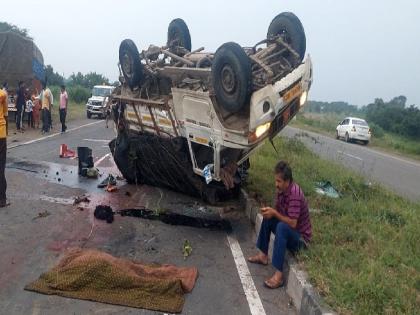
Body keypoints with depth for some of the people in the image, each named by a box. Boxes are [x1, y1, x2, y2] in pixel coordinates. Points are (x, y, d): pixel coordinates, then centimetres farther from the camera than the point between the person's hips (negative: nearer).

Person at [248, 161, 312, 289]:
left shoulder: (294, 193, -28)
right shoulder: (281, 189, -3)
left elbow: (292, 223, -30)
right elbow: (279, 211, 8)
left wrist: (274, 213, -24)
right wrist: (270, 211, -13)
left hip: (301, 237, -9)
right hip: (287, 231, 9)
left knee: (282, 227, -35)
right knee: (267, 218, 6)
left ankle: (279, 275, -32)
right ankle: (263, 256, 11)